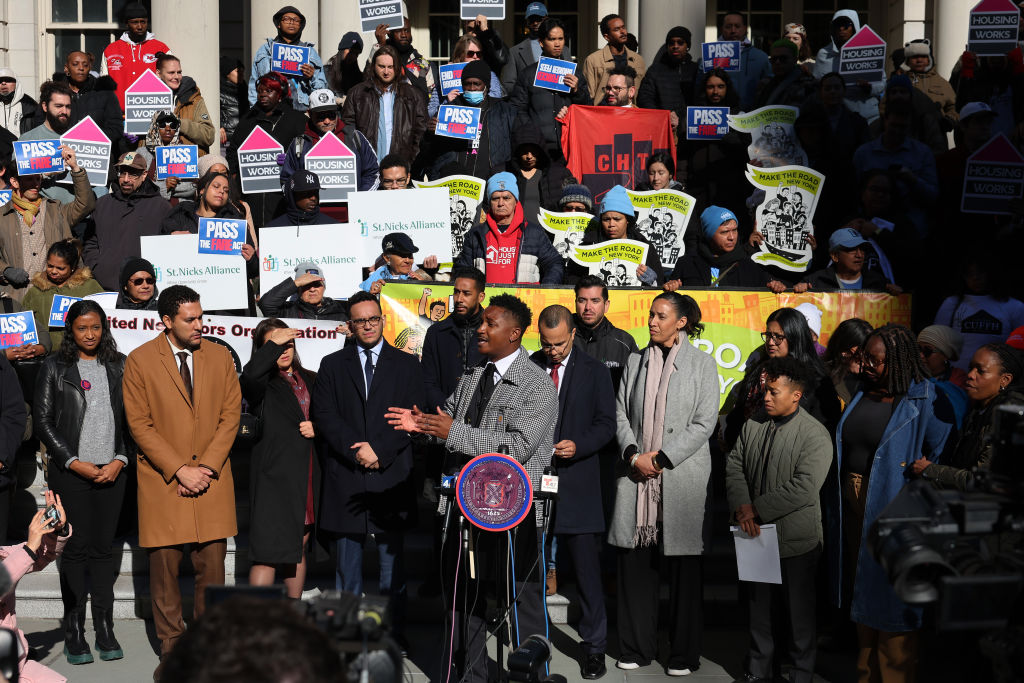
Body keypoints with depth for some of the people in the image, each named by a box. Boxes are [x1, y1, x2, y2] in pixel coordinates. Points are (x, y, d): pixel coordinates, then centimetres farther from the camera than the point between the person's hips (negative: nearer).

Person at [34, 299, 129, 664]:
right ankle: (74, 632, 7)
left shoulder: (119, 366, 10)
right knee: (75, 549, 0)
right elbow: (43, 420, 0)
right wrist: (74, 462, -7)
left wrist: (120, 460, -4)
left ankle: (105, 628, 10)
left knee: (102, 548, 5)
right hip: (70, 472, -2)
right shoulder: (55, 367, 3)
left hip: (111, 471, 2)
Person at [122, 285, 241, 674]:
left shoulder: (220, 356, 7)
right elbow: (139, 424, -4)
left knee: (212, 567, 2)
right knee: (165, 568, 2)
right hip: (162, 482, -2)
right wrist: (179, 470, -10)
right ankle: (171, 651, 14)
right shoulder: (139, 361, -1)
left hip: (212, 481, 2)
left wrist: (206, 466, -6)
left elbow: (231, 415, 5)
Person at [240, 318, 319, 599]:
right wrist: (273, 345, -18)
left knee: (299, 548, 15)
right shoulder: (263, 385, -3)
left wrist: (317, 429, 0)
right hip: (275, 478, -6)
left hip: (309, 479, 6)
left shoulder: (311, 380, 15)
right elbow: (247, 379, -28)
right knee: (268, 554, -9)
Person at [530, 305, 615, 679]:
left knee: (587, 568, -1)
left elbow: (607, 424, 1)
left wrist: (578, 446, -15)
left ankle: (593, 646, 9)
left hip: (576, 481, -2)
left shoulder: (595, 371, 2)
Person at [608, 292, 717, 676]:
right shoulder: (636, 361, 13)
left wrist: (661, 458, -10)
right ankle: (637, 648, 16)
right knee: (635, 564, 5)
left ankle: (684, 655, 12)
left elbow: (704, 423, -4)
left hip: (681, 476, -3)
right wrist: (634, 455, -7)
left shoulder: (701, 363, 2)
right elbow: (621, 414, 10)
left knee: (683, 569, 2)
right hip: (636, 474, 3)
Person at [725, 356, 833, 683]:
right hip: (758, 534, 5)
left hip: (797, 541, -5)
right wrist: (742, 506, -13)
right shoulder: (752, 424, 4)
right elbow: (734, 465, 4)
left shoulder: (815, 435, -13)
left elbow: (804, 488, -21)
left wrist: (757, 509, -19)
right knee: (759, 607, 15)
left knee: (799, 612, 7)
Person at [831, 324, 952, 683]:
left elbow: (944, 455, -15)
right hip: (854, 506, 7)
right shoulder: (861, 394, 7)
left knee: (890, 596, 2)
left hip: (892, 512, -6)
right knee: (862, 591, 16)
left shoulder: (924, 401, -13)